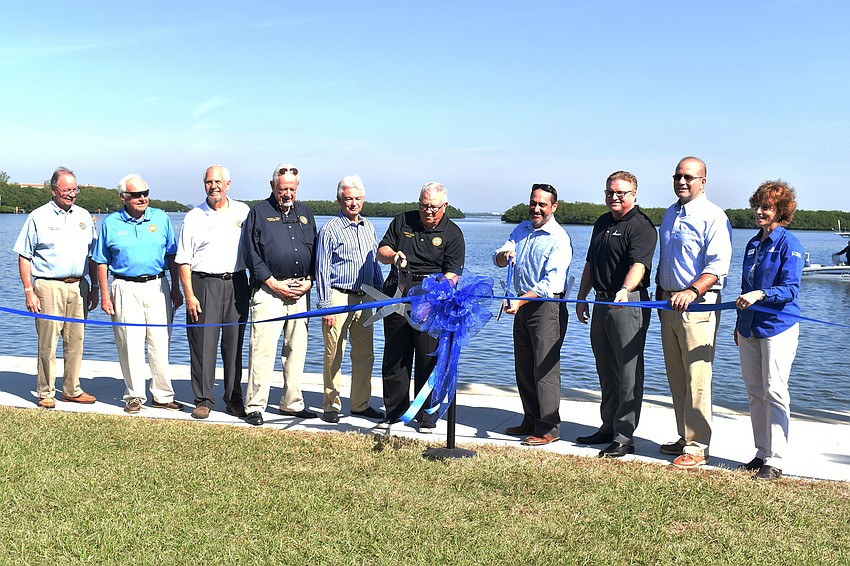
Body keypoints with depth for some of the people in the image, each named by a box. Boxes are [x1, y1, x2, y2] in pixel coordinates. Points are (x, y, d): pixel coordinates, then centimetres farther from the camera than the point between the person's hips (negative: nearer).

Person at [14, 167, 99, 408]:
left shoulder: (84, 216, 13)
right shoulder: (38, 217, 1)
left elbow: (92, 255, 18)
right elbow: (24, 258, 0)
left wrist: (94, 288, 14)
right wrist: (29, 291, -7)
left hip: (78, 286, 4)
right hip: (49, 286, -4)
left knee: (75, 341, 7)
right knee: (48, 342, -3)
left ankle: (71, 390, 17)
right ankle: (46, 393, 7)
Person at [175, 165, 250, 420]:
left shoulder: (243, 212, 9)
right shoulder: (194, 217, 4)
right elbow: (184, 260, 1)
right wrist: (189, 295, -8)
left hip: (236, 283, 2)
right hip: (204, 285, -2)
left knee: (234, 343, 6)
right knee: (203, 344, -2)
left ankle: (234, 399, 16)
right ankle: (203, 400, 8)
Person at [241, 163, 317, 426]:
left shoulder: (305, 213, 18)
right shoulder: (259, 212, 3)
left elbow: (315, 251, 18)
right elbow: (251, 253, -3)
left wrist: (309, 281, 2)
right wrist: (274, 283, -10)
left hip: (301, 292, 5)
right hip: (269, 289, -5)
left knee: (297, 349, 8)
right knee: (263, 349, -8)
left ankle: (292, 403, 17)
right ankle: (255, 406, -1)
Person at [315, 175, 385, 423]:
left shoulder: (369, 228, 14)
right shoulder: (330, 230, -5)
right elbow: (322, 270, -7)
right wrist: (326, 306, -12)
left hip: (363, 300, 6)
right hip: (338, 298, -6)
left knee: (365, 355, 10)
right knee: (334, 355, -2)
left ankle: (360, 404, 20)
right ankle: (331, 405, 9)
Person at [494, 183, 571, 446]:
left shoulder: (559, 239, -11)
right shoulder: (522, 229, 12)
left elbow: (551, 283, -21)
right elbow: (498, 258, 10)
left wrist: (521, 301, -32)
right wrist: (505, 254, -15)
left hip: (547, 306, -8)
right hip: (523, 304, 8)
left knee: (545, 368, -7)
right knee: (524, 366, 13)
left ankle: (549, 428, 0)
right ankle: (531, 421, 24)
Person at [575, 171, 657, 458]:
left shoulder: (641, 226, -10)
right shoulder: (602, 222, 17)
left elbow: (638, 264, -25)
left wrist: (624, 290, -42)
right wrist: (582, 298, 20)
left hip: (629, 303, -9)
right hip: (601, 302, 9)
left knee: (628, 372, -4)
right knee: (606, 370, 15)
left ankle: (624, 436, 2)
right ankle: (608, 427, 26)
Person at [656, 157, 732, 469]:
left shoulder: (713, 217, -9)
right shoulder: (670, 214, 17)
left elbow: (718, 266, -18)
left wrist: (692, 291, -31)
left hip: (698, 305, -8)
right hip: (669, 303, 8)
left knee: (696, 377, -7)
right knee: (676, 376, 12)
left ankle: (697, 446, -1)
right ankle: (685, 437, 22)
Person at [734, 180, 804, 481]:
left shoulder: (789, 243, -6)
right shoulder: (753, 244, 16)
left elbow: (790, 288, -14)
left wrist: (760, 295, -29)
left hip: (778, 326, -7)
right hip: (750, 327, 7)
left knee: (774, 393, -6)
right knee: (754, 392, 9)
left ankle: (775, 460, 0)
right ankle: (762, 453, 18)